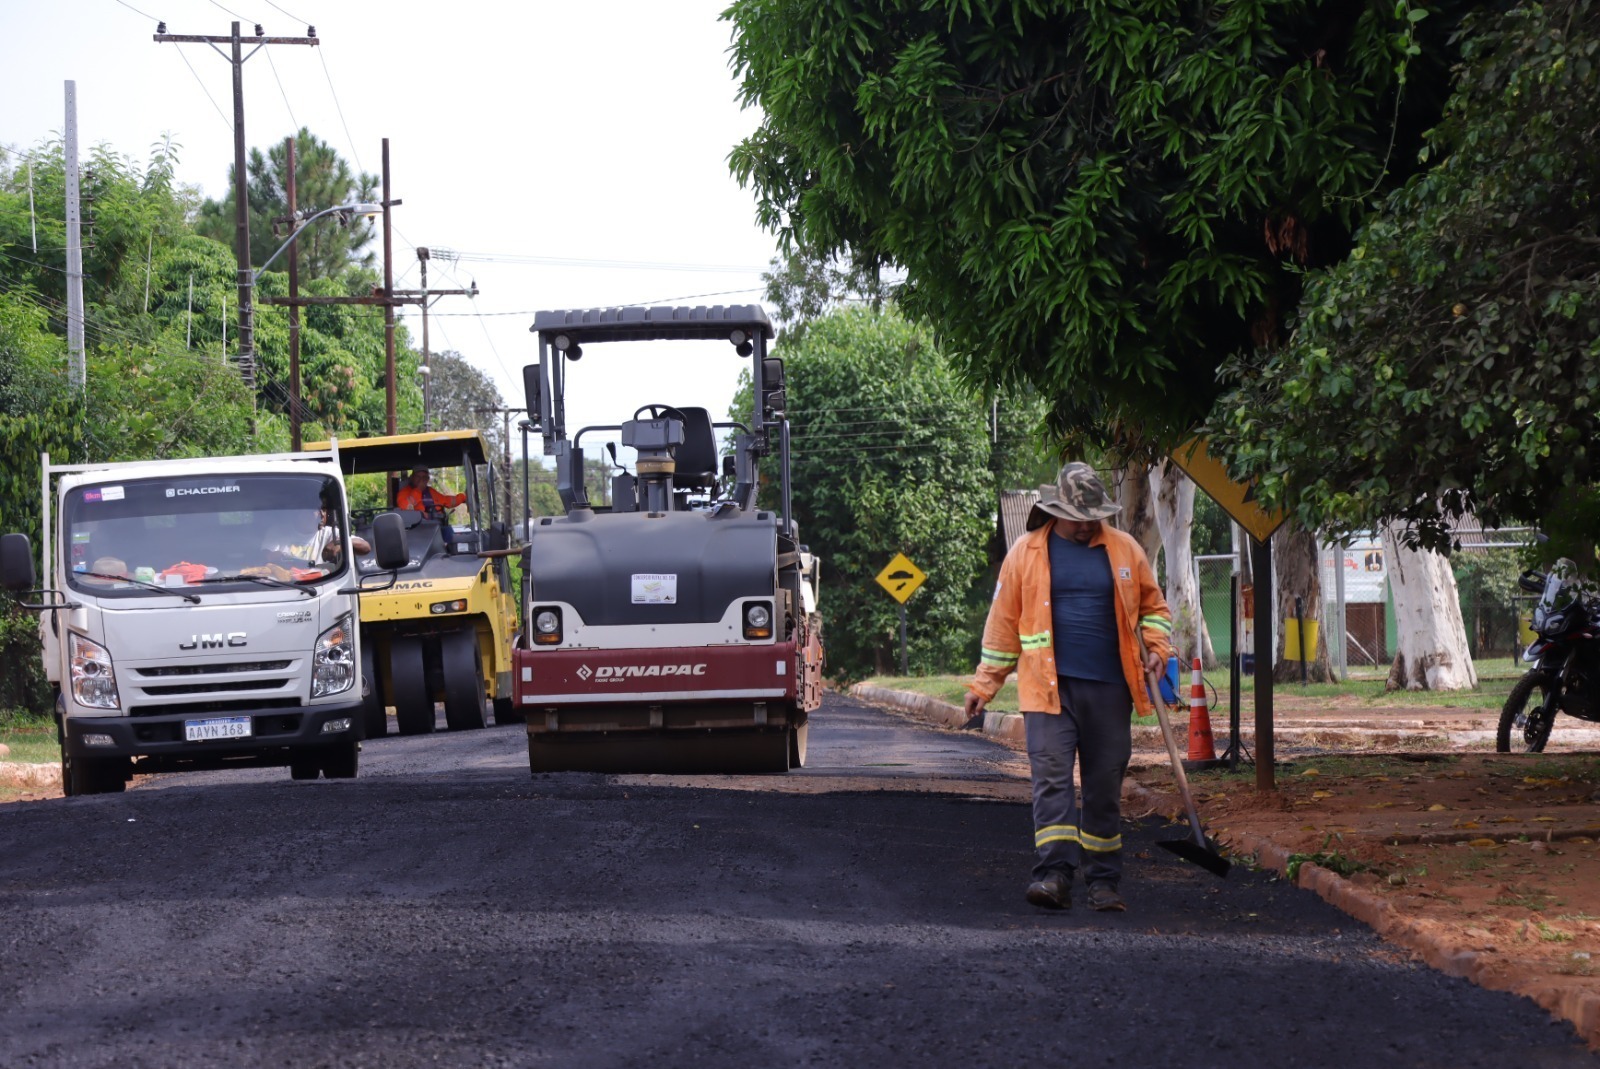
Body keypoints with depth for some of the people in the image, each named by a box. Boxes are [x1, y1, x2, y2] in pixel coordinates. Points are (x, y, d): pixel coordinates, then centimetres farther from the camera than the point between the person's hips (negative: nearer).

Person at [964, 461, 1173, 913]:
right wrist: (983, 685, 9)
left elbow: (1152, 605, 19)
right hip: (1049, 688, -2)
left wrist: (1156, 647, 1)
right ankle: (1054, 873, -20)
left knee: (1105, 784, 6)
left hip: (1109, 689, 2)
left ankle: (1103, 880, 13)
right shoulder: (1027, 553, 5)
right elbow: (1003, 623, 9)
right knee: (1051, 775, -14)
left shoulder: (1125, 550, 9)